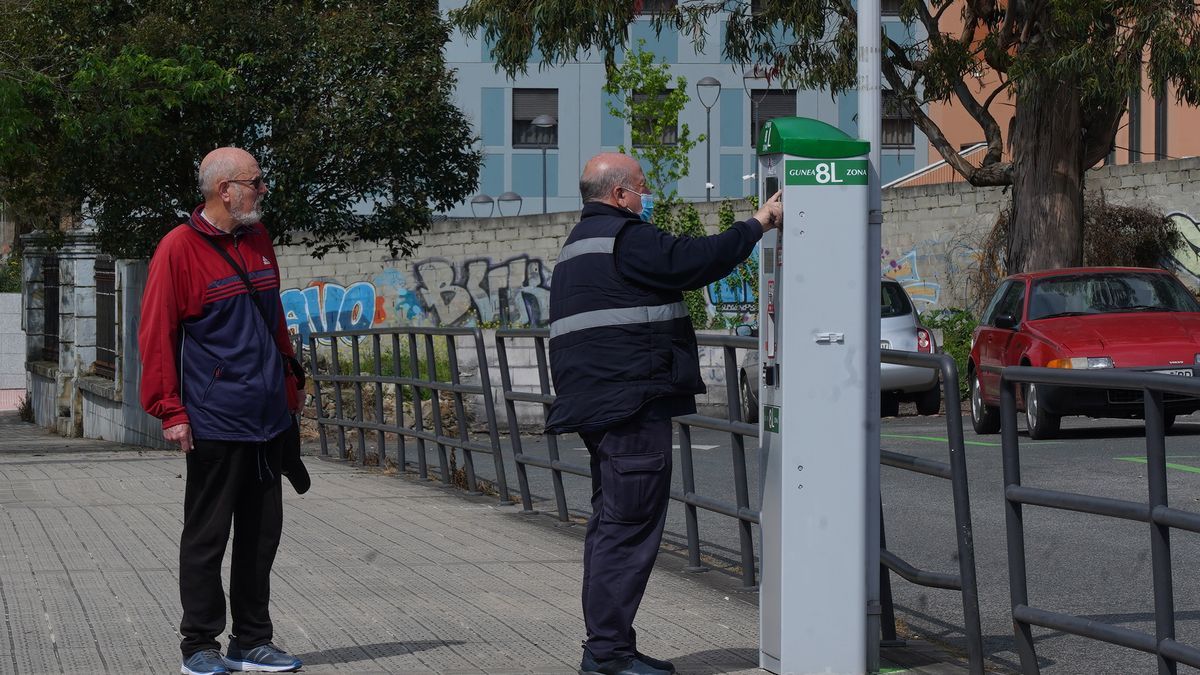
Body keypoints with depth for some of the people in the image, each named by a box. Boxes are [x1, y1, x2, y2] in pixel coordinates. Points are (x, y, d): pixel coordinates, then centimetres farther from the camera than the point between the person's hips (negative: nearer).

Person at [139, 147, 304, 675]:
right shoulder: (179, 249, -10)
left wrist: (288, 387, 20)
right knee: (206, 537, 2)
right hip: (215, 424, -7)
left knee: (261, 534, 11)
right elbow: (156, 334, -11)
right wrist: (170, 410, -13)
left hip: (267, 419, 7)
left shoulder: (258, 239, 12)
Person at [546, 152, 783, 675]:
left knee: (611, 524, 14)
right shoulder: (623, 237, -11)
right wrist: (759, 223, -8)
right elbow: (695, 261, -18)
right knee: (629, 527, -10)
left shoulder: (579, 246, 23)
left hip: (597, 407, 11)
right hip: (631, 402, -11)